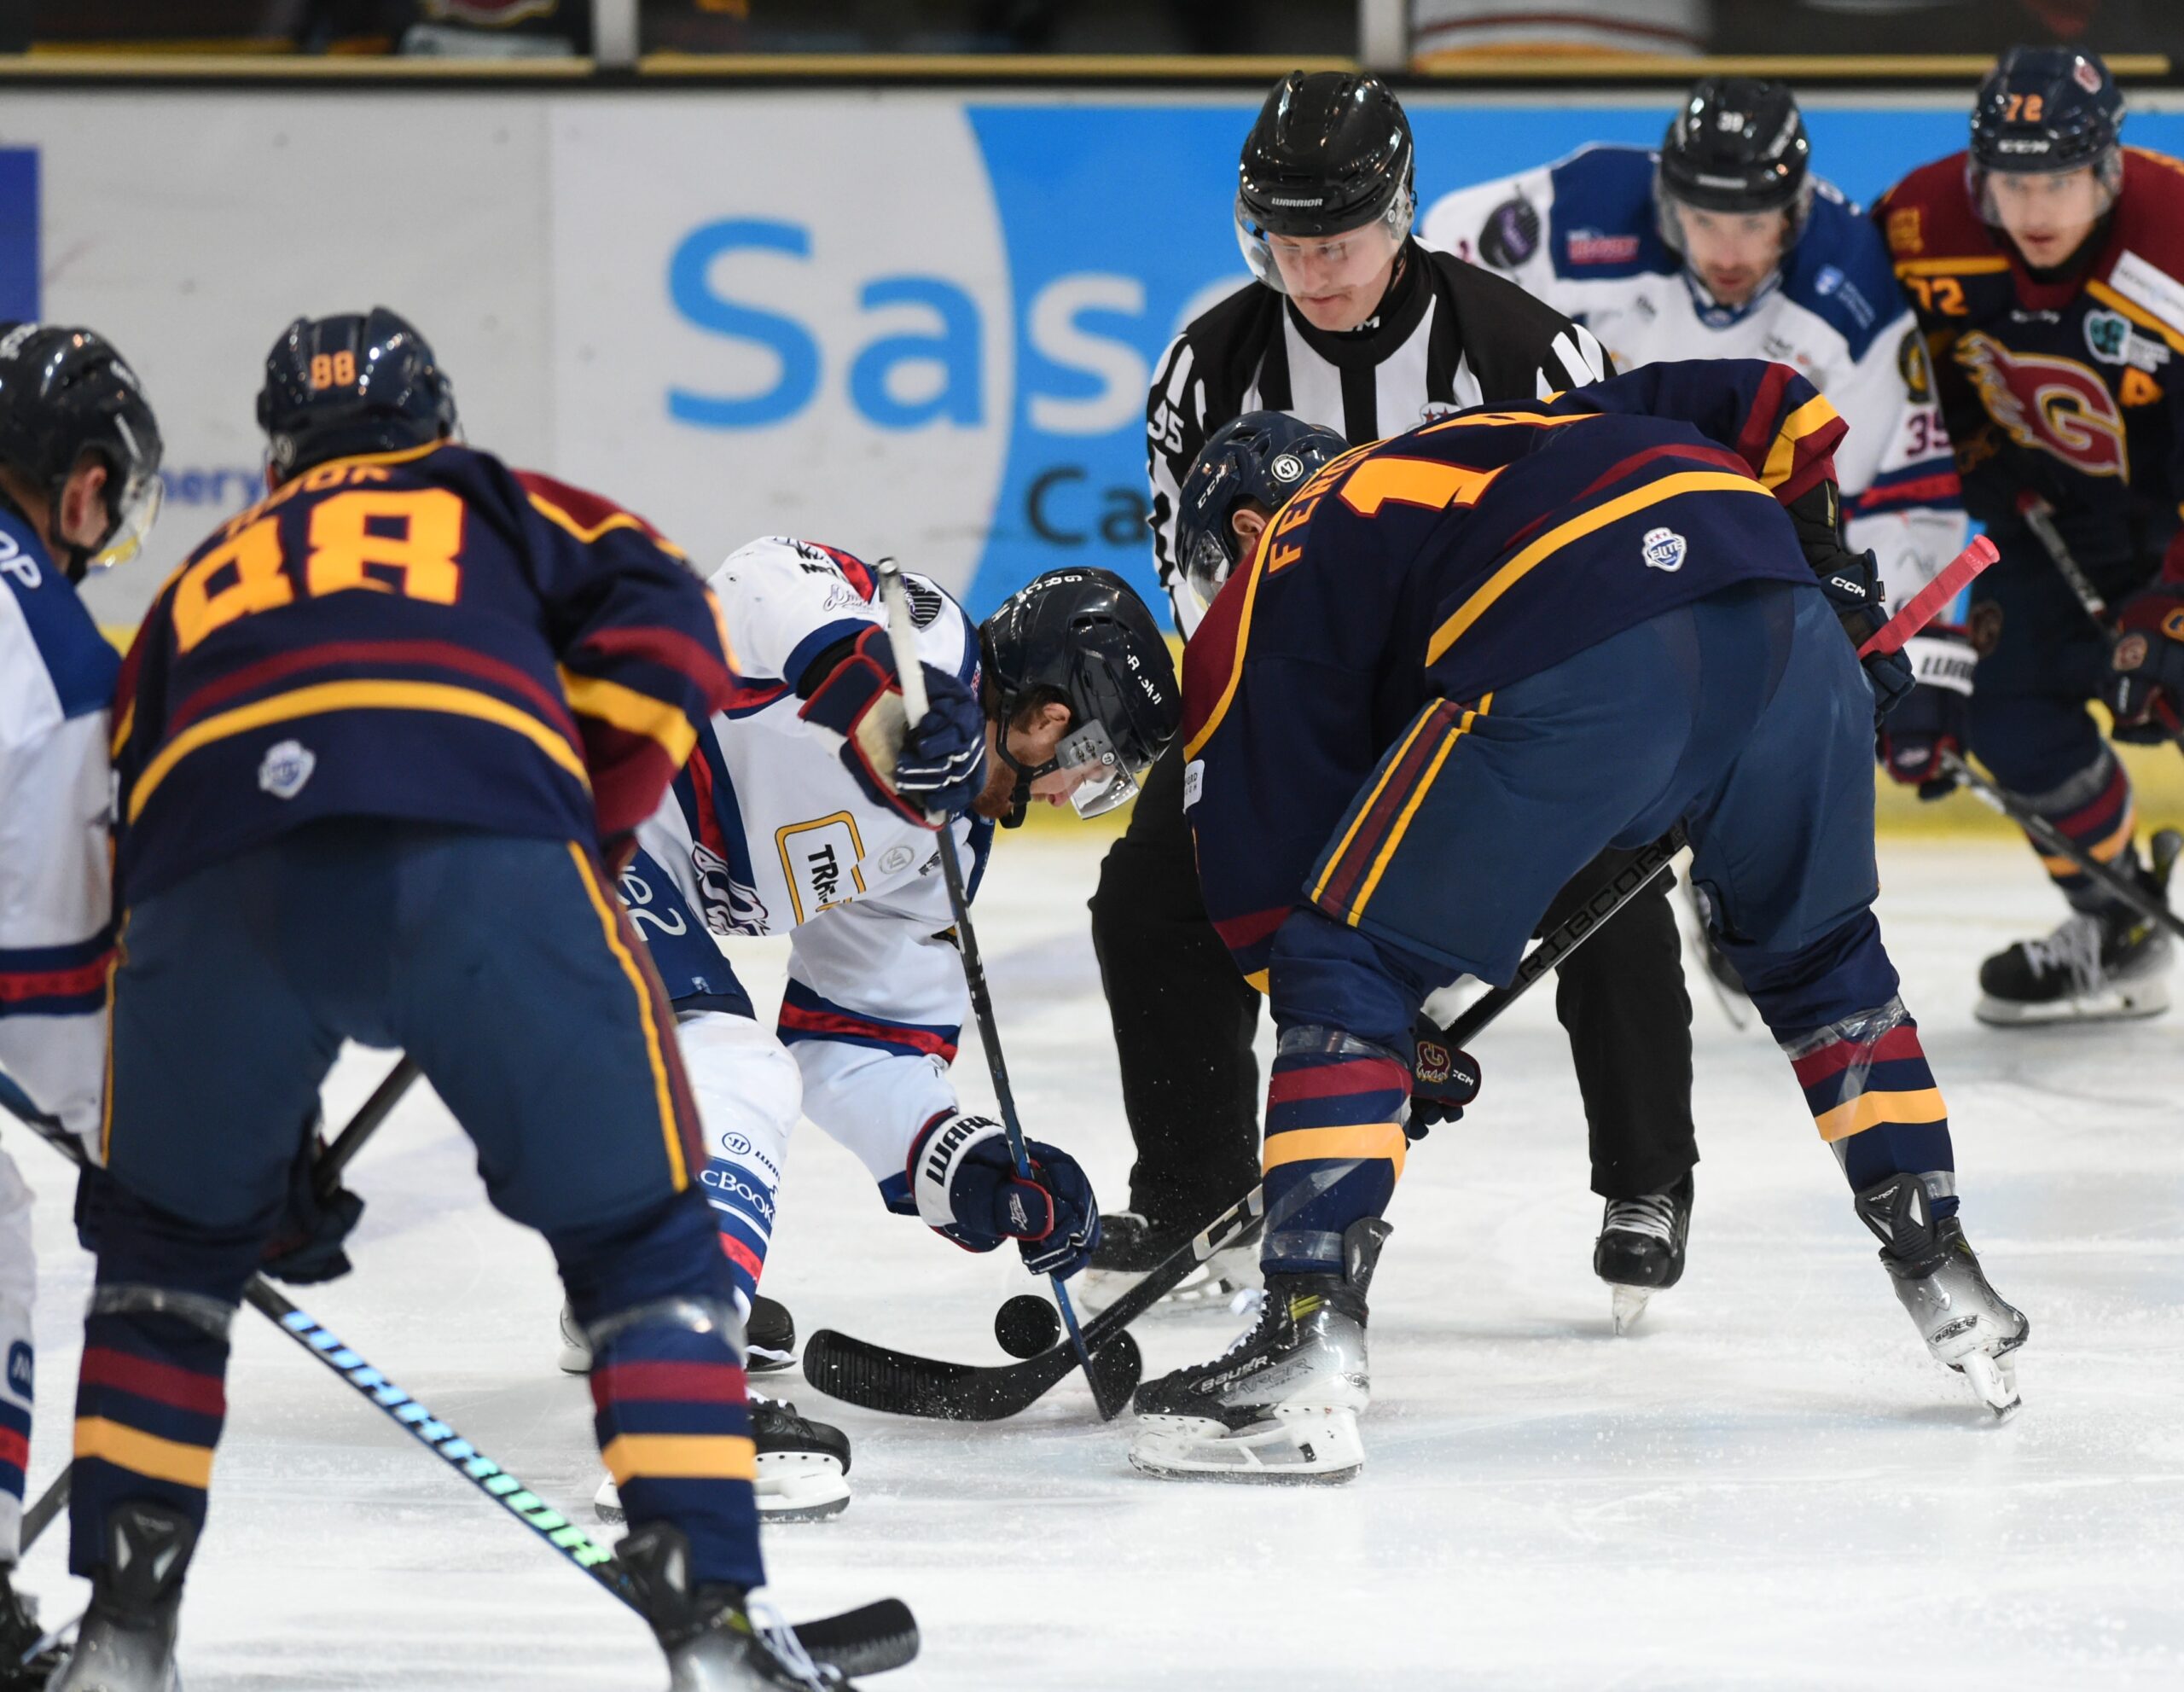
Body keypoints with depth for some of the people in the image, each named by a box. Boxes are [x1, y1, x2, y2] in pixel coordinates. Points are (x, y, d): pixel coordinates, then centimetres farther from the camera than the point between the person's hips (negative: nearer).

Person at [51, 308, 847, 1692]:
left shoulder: (202, 582, 40)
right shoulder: (505, 509, 34)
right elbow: (663, 641, 13)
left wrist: (268, 1147, 44)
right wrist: (595, 840, 22)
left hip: (219, 874, 2)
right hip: (486, 849, -2)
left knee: (170, 1234, 27)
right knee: (639, 1238, 15)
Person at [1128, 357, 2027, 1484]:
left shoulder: (1257, 608, 25)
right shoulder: (1537, 426, 41)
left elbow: (1268, 887, 19)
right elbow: (1769, 406, 33)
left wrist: (1401, 1046, 28)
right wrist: (1837, 574, 38)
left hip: (1577, 668, -6)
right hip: (1780, 619, 6)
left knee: (1348, 966, 7)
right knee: (1819, 955, 31)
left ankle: (1309, 1353, -3)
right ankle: (1944, 1277, 33)